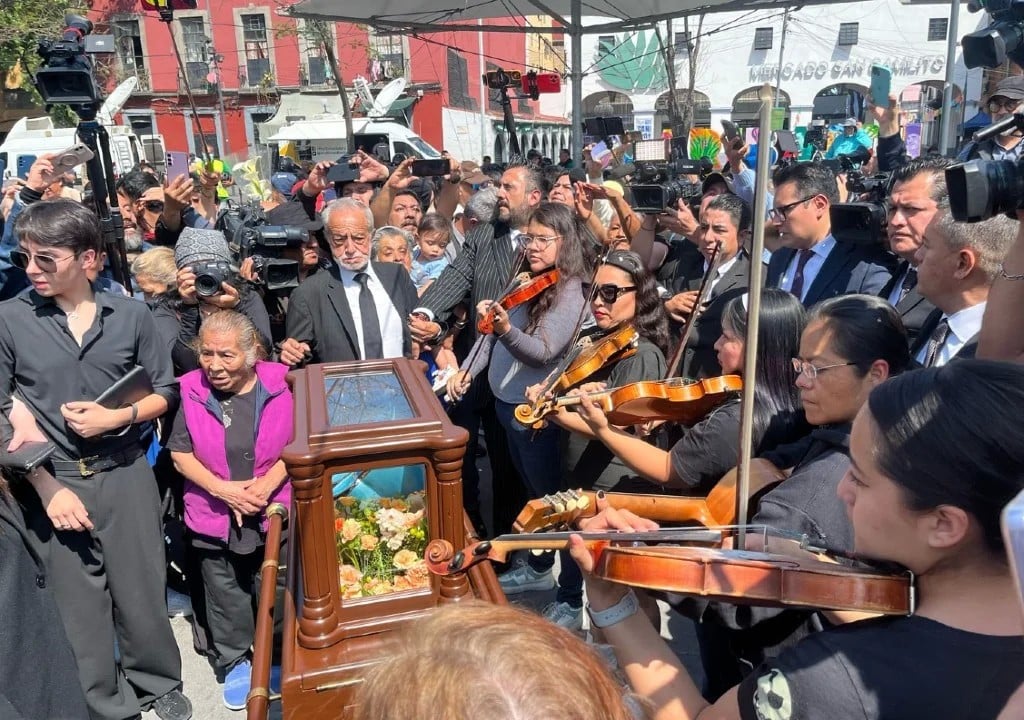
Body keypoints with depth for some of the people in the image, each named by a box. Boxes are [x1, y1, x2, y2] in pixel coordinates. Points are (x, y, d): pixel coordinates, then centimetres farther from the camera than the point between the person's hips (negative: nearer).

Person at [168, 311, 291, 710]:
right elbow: (180, 453, -3)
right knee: (225, 595, 17)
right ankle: (234, 661, 39)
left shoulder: (279, 385, -13)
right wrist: (222, 489, -14)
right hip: (213, 516, 1)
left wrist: (267, 484, -17)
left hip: (273, 514, -1)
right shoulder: (193, 391, -11)